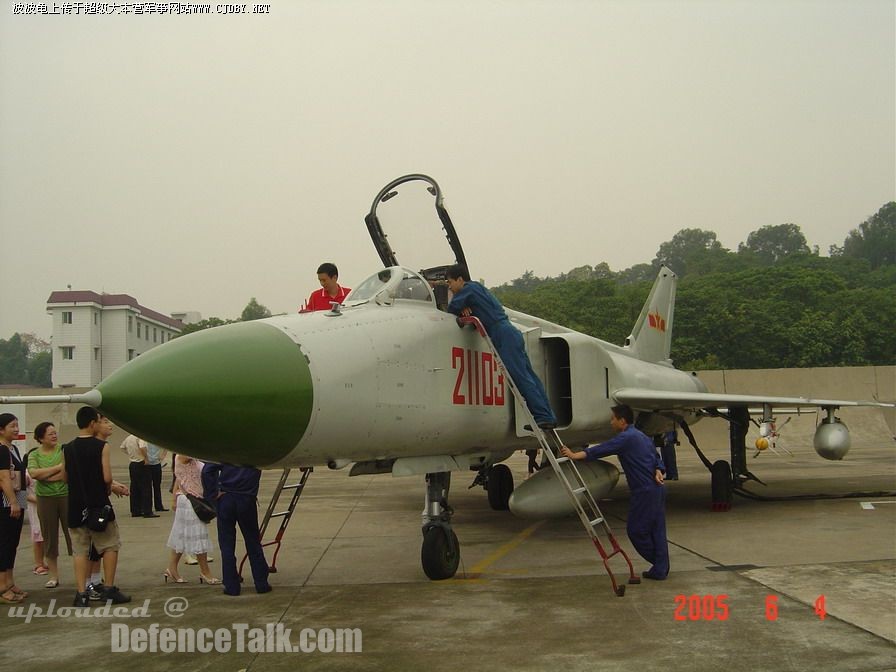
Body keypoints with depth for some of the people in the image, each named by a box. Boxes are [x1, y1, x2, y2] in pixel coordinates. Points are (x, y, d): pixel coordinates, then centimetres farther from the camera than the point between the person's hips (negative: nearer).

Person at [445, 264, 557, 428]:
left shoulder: (470, 288, -1)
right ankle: (548, 416, 6)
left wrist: (462, 309, 14)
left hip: (504, 335, -10)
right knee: (528, 377, 6)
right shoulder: (479, 289, 27)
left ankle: (543, 416, -14)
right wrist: (464, 308, 7)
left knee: (521, 377, -12)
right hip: (511, 333, 10)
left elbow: (452, 308, -8)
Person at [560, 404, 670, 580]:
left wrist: (575, 455, -26)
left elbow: (601, 450, -21)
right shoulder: (642, 436, 19)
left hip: (644, 491, -10)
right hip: (657, 489, 10)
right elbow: (656, 458, 17)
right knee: (657, 530, 10)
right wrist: (658, 471, -4)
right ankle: (660, 570, 13)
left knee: (636, 529, 1)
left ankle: (659, 565, 11)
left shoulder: (626, 437, -12)